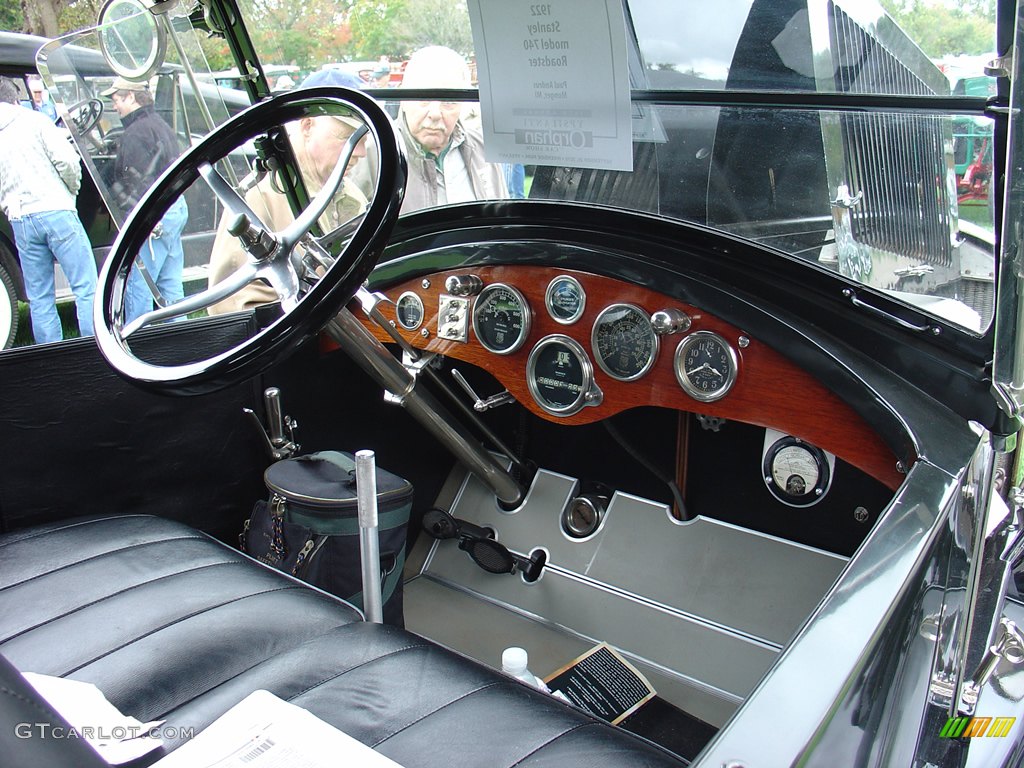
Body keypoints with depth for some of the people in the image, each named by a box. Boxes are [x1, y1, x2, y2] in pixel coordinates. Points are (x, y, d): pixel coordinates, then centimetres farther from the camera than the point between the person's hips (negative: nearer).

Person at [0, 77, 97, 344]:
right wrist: (72, 189, 8)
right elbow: (66, 160, -8)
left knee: (39, 299, 9)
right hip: (55, 211, -4)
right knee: (86, 288, -1)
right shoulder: (34, 121, 3)